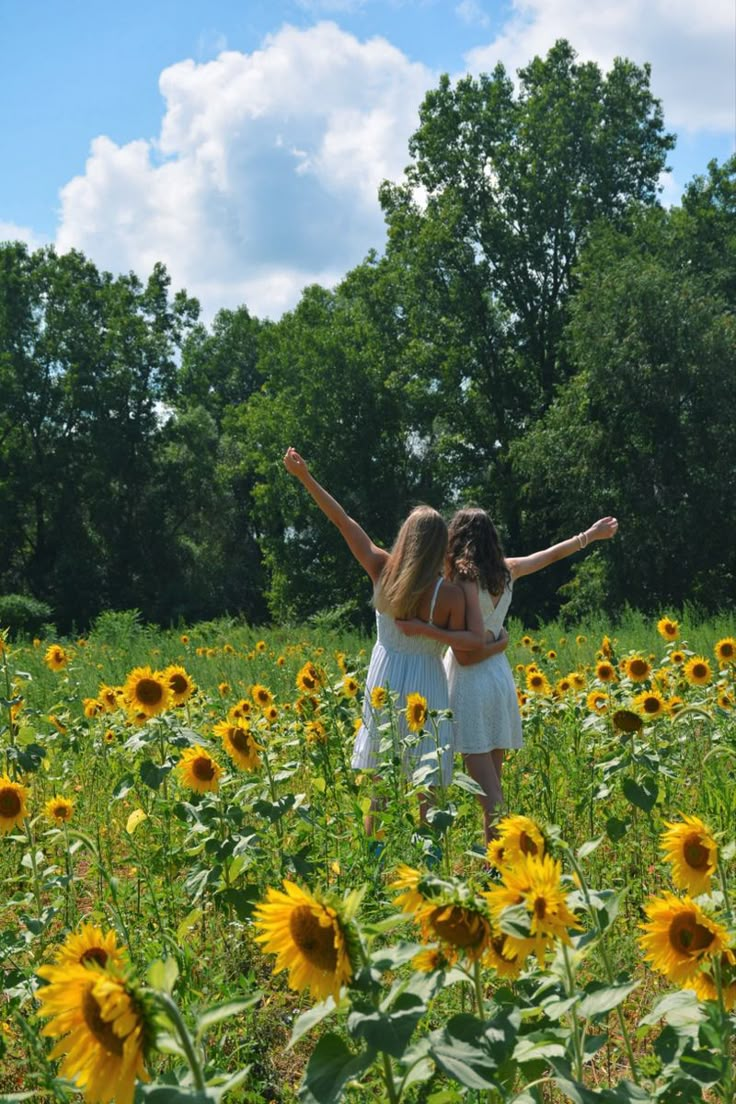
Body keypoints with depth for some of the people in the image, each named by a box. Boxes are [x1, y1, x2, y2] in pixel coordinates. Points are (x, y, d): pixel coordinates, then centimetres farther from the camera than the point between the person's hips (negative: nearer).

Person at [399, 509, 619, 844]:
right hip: (500, 678, 7)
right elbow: (551, 554, 21)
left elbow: (467, 651, -20)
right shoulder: (506, 571, 4)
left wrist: (423, 629, -24)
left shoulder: (464, 579, -16)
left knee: (489, 795, -8)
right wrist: (589, 536, 35)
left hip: (472, 682, -7)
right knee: (492, 785, 14)